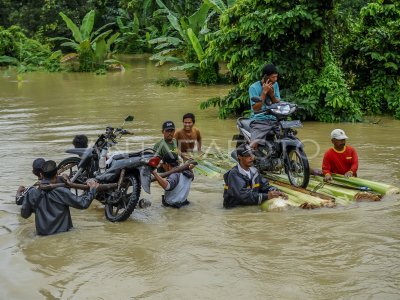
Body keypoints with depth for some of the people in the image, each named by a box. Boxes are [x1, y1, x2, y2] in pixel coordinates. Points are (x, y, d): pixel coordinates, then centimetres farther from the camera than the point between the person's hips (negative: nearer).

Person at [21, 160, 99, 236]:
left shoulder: (32, 193, -8)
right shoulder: (62, 192, -17)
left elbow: (24, 214, 4)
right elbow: (83, 204, -11)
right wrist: (92, 189, 5)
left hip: (42, 233, 2)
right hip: (62, 232, -2)